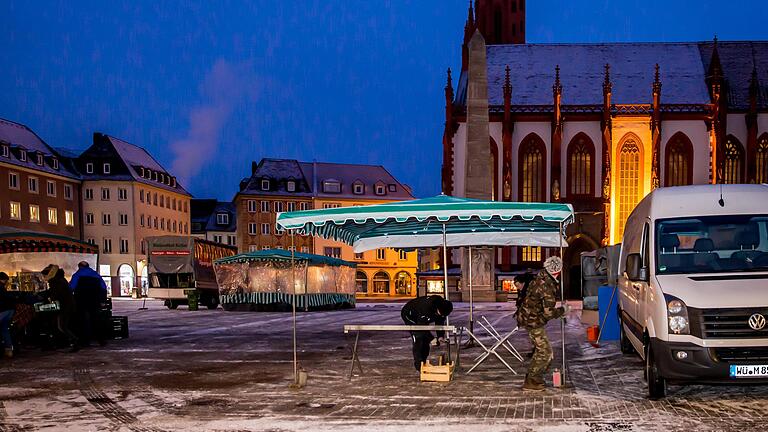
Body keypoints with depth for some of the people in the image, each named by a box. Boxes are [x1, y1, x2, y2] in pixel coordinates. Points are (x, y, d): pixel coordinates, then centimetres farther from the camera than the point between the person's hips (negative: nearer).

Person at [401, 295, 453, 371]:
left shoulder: (442, 310, -18)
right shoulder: (426, 307, -42)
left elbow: (440, 322, -4)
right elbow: (421, 325, -37)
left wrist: (440, 336, -19)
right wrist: (431, 338, -38)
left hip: (421, 318, 8)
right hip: (409, 315, -8)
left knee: (425, 339, 0)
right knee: (418, 338, -20)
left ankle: (424, 362, 11)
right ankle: (418, 364, -16)